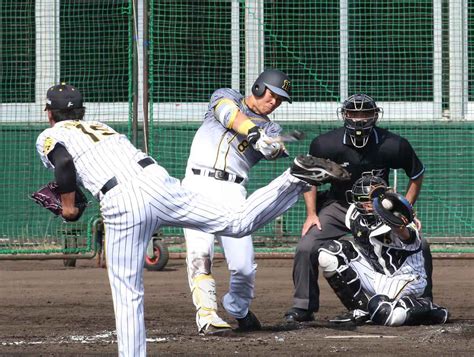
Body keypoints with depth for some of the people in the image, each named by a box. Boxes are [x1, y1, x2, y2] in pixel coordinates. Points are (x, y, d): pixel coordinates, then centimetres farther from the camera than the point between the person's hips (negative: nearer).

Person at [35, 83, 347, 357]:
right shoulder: (100, 127, 33)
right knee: (238, 222, 2)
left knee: (127, 294, 1)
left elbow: (64, 163, -7)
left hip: (122, 204, -5)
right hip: (157, 182, 5)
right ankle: (296, 179, -15)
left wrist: (68, 203, 5)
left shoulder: (49, 136, 14)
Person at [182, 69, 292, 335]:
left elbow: (274, 149, -4)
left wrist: (276, 147, -28)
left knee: (243, 263, -7)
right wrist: (254, 131, -26)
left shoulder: (271, 128, 20)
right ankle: (207, 314, -18)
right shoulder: (226, 97, 17)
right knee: (200, 253, -18)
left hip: (233, 192, 2)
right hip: (198, 185, -2)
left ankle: (239, 310, 19)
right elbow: (230, 115, -7)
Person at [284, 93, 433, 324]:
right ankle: (302, 307, -1)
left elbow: (416, 175, -1)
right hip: (338, 208, 0)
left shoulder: (394, 145, -19)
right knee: (306, 248, -19)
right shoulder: (325, 144, -19)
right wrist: (311, 214, -5)